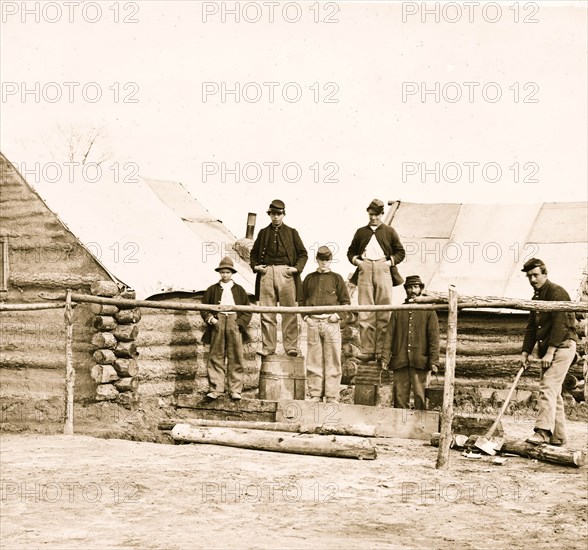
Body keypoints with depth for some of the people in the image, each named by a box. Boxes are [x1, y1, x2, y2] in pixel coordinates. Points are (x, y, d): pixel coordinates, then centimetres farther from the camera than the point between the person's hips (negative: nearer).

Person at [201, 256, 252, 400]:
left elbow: (248, 310, 13)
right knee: (216, 358, -3)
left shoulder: (239, 290, 15)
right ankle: (215, 389, -3)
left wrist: (240, 322, -2)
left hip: (235, 325, 0)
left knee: (236, 358, -3)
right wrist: (211, 319, -4)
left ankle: (235, 390, -1)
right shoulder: (212, 290, 14)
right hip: (217, 324, 0)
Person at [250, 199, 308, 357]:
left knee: (289, 312, -4)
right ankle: (268, 347, 4)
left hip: (285, 273, -2)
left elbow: (303, 253, 11)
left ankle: (291, 346, -1)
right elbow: (254, 253, 21)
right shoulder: (263, 233, 16)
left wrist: (297, 267, -5)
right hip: (266, 273, 2)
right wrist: (255, 266, 3)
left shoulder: (291, 232, 12)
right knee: (266, 313, 0)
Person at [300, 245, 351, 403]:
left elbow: (346, 301, 10)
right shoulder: (309, 278, 17)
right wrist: (306, 316, 3)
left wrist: (338, 314, -6)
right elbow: (302, 300, 18)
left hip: (331, 322, -2)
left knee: (332, 360, -5)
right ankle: (315, 394, 4)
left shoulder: (336, 278, 12)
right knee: (314, 360, 0)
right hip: (313, 323, 2)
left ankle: (332, 396, -4)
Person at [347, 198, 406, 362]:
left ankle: (382, 350, -2)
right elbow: (351, 251, 23)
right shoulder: (361, 232, 20)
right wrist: (354, 259, 4)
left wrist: (391, 261, -2)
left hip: (383, 270, -1)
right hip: (365, 270, 1)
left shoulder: (389, 231, 15)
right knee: (365, 312, -4)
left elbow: (400, 252, 14)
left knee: (384, 312, -4)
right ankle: (367, 350, -4)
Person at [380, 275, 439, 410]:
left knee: (420, 396, -7)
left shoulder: (428, 311, 9)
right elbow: (389, 335, 10)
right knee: (399, 396, 0)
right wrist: (385, 358, -2)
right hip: (400, 362, 2)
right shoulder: (398, 311, 16)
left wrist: (434, 361, -7)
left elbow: (434, 338, 3)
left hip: (419, 362, -2)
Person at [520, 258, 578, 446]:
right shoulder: (536, 298, 17)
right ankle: (558, 436, 13)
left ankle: (543, 431, -26)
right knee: (553, 392, 9)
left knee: (548, 387, -19)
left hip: (562, 346, -9)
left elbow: (560, 324, -19)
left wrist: (550, 352, -22)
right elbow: (531, 327, 18)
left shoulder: (556, 292, -11)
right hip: (547, 349, 9)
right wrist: (526, 352, 8)